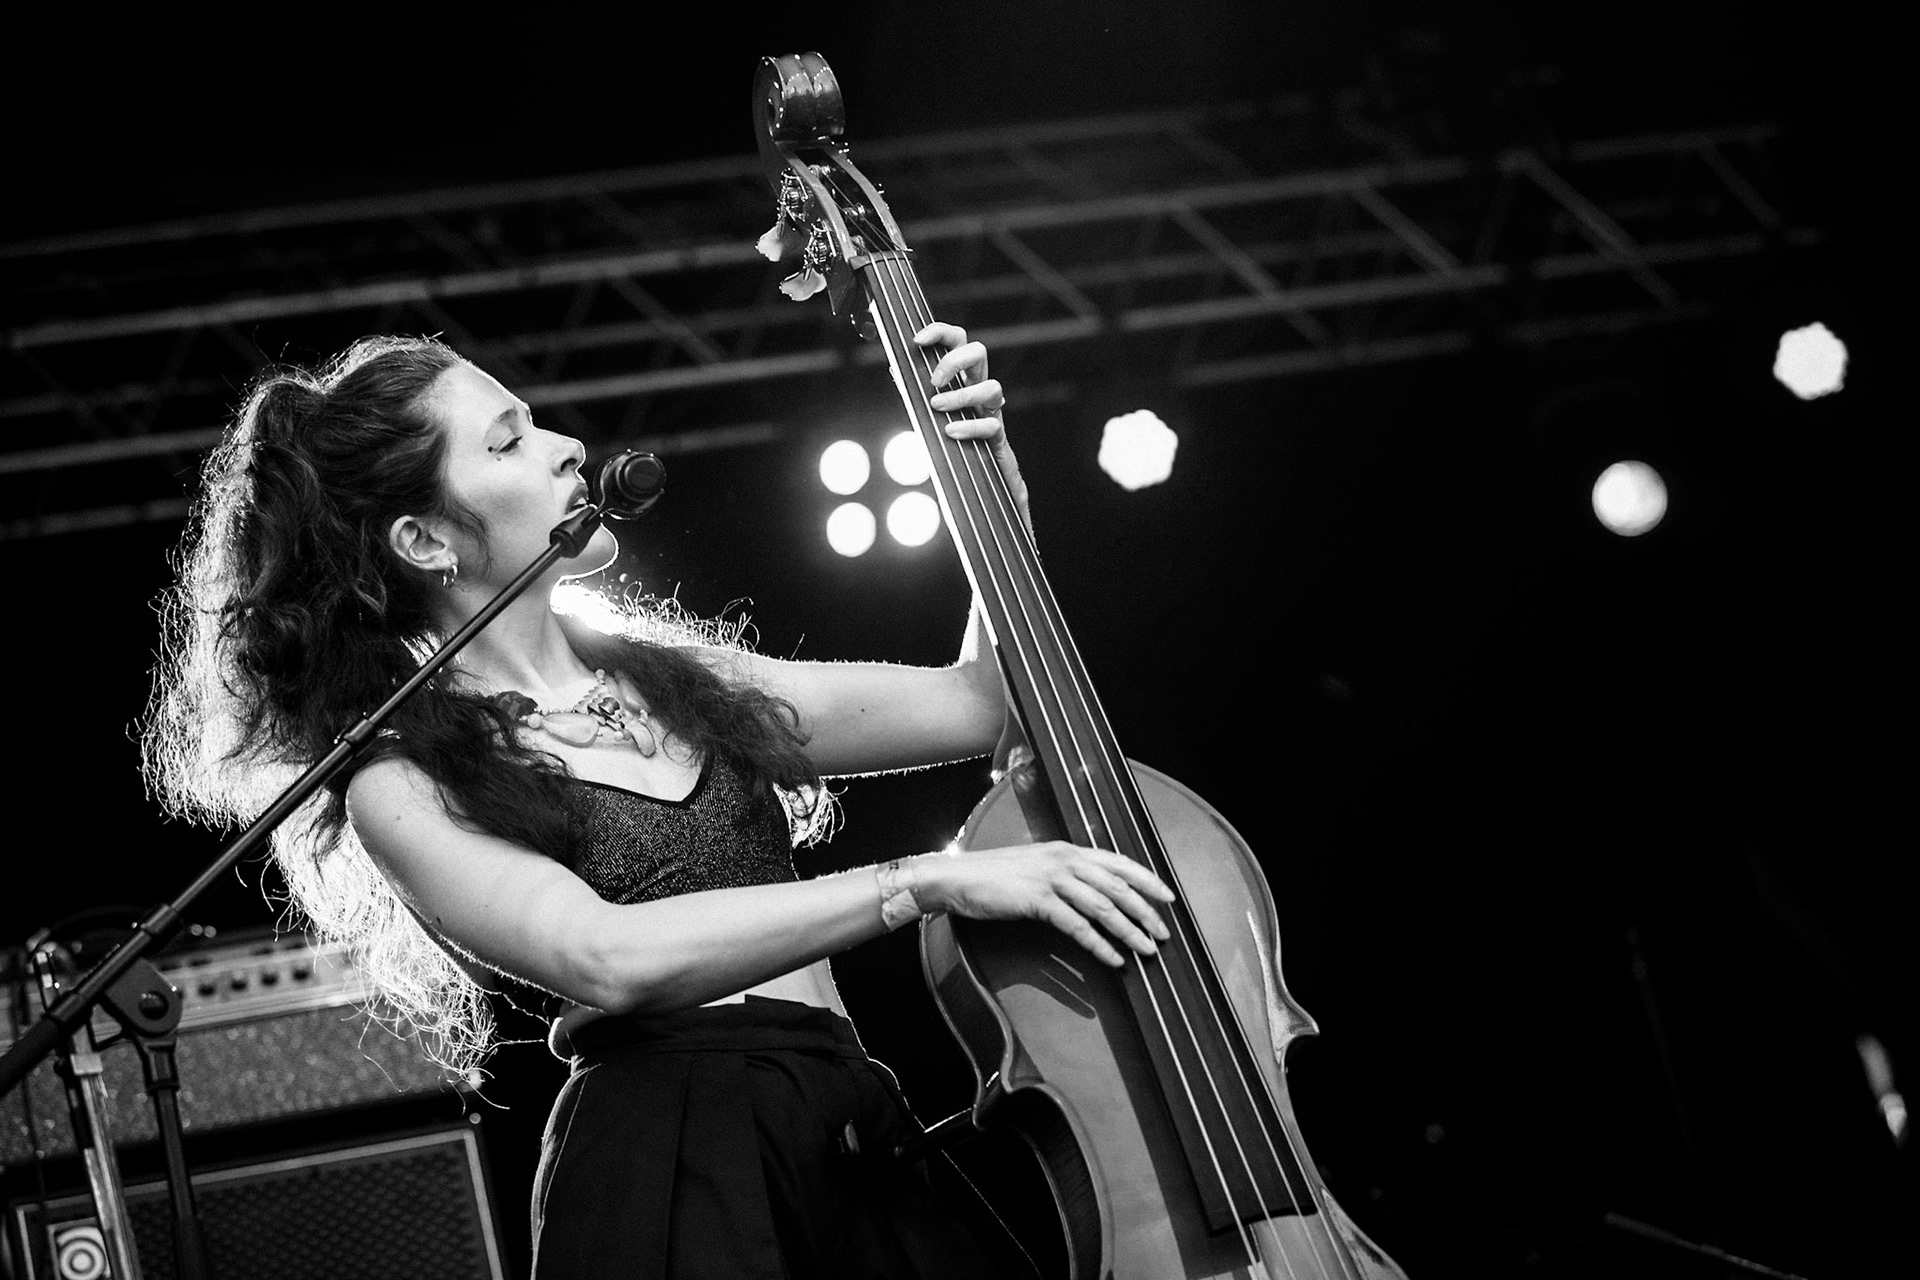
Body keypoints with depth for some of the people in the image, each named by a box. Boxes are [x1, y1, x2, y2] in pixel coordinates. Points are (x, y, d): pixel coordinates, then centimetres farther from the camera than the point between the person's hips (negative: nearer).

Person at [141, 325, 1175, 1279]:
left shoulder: (669, 678, 19)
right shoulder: (403, 786, -1)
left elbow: (982, 702, 25)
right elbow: (605, 956, -18)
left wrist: (994, 477, 13)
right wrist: (930, 881, -20)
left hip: (857, 1143, 6)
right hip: (677, 1182, -6)